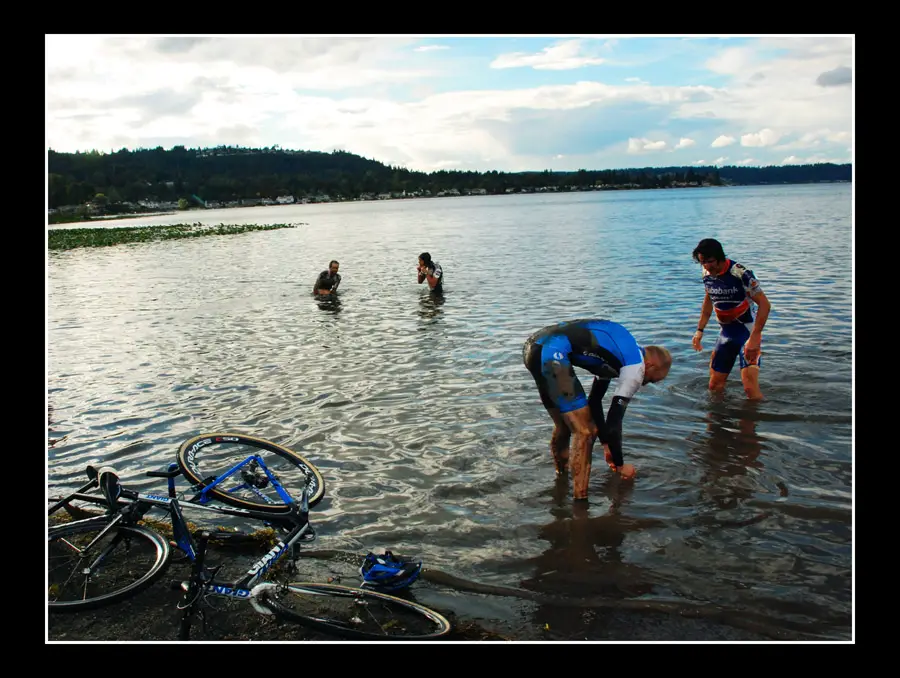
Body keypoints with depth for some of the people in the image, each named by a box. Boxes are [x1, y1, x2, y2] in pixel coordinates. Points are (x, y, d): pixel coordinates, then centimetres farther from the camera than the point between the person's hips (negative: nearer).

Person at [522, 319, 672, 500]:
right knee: (584, 431, -2)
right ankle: (580, 499, 2)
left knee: (564, 425, 25)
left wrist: (606, 444, 41)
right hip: (552, 353, -10)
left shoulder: (622, 350, 28)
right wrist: (620, 465, 16)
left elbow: (594, 401, 36)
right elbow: (614, 421, 2)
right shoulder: (635, 366, 2)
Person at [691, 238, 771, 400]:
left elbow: (765, 305, -20)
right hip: (726, 332, 6)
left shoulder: (740, 273, -21)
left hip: (747, 330, -6)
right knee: (715, 386, 7)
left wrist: (754, 338, -25)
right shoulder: (707, 274, -1)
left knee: (750, 386, -18)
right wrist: (700, 330, 14)